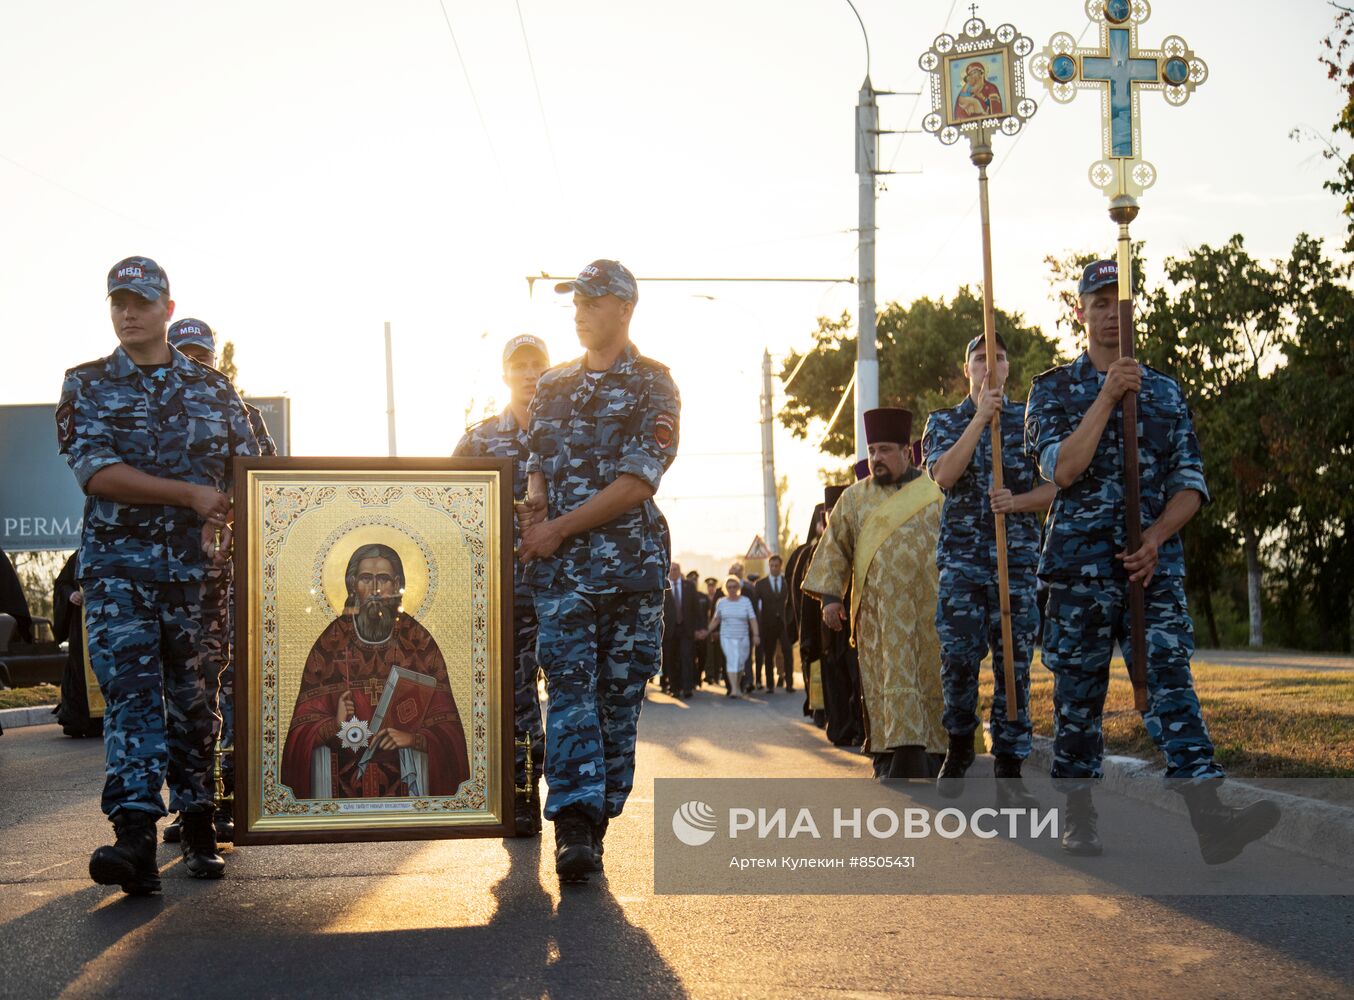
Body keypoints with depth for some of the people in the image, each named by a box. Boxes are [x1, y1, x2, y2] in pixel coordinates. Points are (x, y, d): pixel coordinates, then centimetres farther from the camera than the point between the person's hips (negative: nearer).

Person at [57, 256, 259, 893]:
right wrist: (192, 495, -12)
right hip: (118, 566, -2)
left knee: (195, 697, 5)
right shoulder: (87, 386, 7)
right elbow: (96, 473, -7)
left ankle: (198, 831, 13)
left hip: (198, 567, 2)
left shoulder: (213, 388, 12)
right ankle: (135, 835, -20)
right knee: (129, 691, -13)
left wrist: (228, 526, -9)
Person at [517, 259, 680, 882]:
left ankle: (595, 824, 10)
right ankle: (574, 827, -17)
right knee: (570, 689, -10)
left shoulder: (653, 385, 2)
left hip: (633, 561, -2)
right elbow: (538, 465, 18)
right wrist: (534, 505, -6)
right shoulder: (553, 386, 17)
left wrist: (560, 527, -10)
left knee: (621, 694, 2)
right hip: (561, 566, 2)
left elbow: (637, 483, -7)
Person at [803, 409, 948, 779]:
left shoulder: (934, 494, 7)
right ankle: (892, 752, -10)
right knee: (885, 680, -7)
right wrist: (829, 595, -3)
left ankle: (928, 754, 10)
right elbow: (834, 548, 8)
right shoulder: (854, 497, 10)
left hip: (927, 611, 0)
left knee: (927, 679, 1)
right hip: (877, 613, 0)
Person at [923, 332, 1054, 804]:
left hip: (1018, 557, 0)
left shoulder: (1029, 420, 10)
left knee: (1014, 663, -3)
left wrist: (1016, 502, -16)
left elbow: (1052, 488, 5)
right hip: (961, 556, 0)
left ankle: (1008, 770, 2)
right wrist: (981, 416, -14)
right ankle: (959, 745, 17)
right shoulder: (944, 422, 11)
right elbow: (943, 476, -9)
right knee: (958, 656, -7)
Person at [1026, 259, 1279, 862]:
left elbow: (1190, 482, 8)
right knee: (1078, 693, 3)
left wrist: (1156, 538, -10)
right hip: (1080, 565, -1)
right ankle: (1078, 818, 15)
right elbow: (1062, 470, -9)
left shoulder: (1166, 392, 14)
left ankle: (1210, 820, -23)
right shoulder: (1053, 389, 7)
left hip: (1153, 563, 1)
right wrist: (1107, 396, -13)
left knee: (1170, 678, -12)